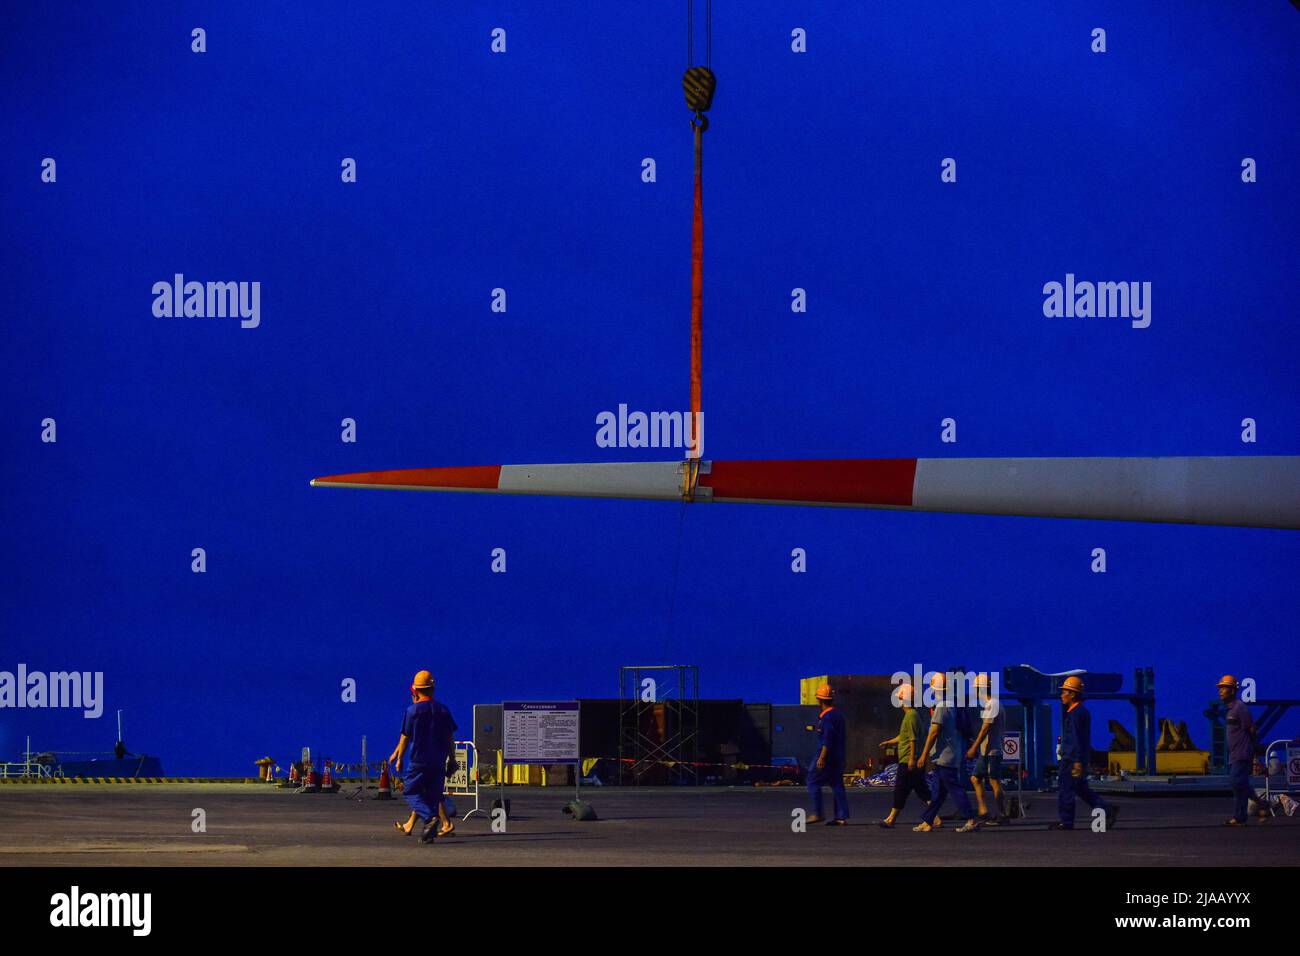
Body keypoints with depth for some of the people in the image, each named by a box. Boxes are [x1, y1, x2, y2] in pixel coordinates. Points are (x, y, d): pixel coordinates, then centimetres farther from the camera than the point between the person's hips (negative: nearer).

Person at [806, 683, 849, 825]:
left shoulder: (827, 717, -15)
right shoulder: (838, 715, 15)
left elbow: (827, 739, -21)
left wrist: (822, 757, -22)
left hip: (827, 755, -9)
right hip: (838, 757, 9)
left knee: (813, 781, -1)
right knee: (837, 785, 7)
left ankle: (817, 814, -4)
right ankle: (842, 817, 4)